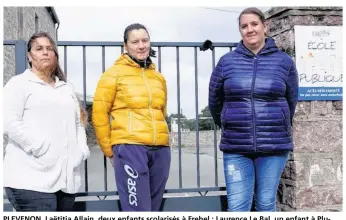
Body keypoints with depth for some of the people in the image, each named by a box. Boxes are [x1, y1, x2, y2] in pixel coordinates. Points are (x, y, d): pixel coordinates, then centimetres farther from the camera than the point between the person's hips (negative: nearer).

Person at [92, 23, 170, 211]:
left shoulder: (159, 77, 16)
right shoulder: (114, 73, 1)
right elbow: (99, 114, 0)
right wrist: (109, 150, 2)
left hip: (160, 150, 6)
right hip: (130, 148, -5)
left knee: (153, 208, 14)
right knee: (138, 210, -7)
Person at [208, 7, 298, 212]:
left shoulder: (284, 61, 2)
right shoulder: (227, 61, 2)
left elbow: (291, 101, 12)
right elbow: (214, 101, 13)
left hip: (274, 146, 0)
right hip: (235, 147, 0)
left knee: (266, 204, 10)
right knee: (237, 206, 0)